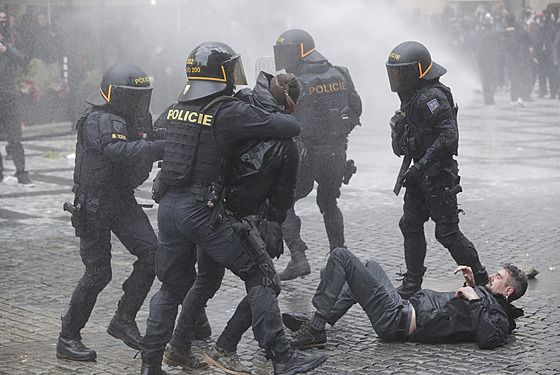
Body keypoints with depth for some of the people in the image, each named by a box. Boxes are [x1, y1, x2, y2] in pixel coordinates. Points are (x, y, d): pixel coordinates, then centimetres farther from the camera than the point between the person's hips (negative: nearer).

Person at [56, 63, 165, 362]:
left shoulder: (134, 119, 6)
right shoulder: (98, 121, -21)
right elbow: (121, 151, -38)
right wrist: (167, 146, -45)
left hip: (123, 201, 8)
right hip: (94, 206, -8)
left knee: (151, 253, -7)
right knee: (97, 273, -5)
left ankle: (123, 320, 5)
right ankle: (67, 339, 10)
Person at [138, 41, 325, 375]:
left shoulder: (174, 110, 11)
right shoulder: (230, 113, -8)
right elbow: (291, 127, -8)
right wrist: (283, 116, 15)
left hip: (168, 206, 7)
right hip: (203, 210, -7)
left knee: (172, 287, 19)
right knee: (258, 274, 1)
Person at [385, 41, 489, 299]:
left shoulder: (432, 98, -20)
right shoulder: (412, 97, 12)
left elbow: (449, 135, -27)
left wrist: (421, 166, -27)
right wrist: (413, 169, 16)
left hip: (439, 175, -10)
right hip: (420, 174, 10)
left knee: (447, 232, -5)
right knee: (410, 226, 11)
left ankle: (481, 280, 8)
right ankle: (412, 285, 20)